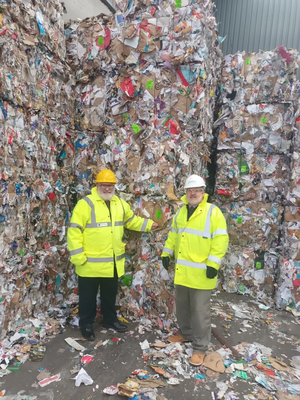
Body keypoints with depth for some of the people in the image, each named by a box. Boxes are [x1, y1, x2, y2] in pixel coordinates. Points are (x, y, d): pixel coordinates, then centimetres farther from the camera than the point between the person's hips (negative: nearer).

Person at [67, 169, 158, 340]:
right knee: (88, 297, 13)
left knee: (110, 295, 23)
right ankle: (87, 324, 34)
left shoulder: (120, 203, 5)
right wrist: (78, 257, -18)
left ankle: (110, 320, 43)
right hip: (91, 263, -5)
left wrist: (149, 224, 7)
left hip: (113, 262, 6)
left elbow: (131, 221, 19)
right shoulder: (86, 204, -15)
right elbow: (74, 231, -16)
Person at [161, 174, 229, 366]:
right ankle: (186, 334, 42)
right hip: (182, 270, 7)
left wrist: (213, 263, -19)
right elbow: (173, 235, 18)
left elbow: (220, 239, -15)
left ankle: (200, 347, 21)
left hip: (201, 272, -6)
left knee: (200, 310, 4)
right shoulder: (181, 212, 10)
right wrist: (166, 253, 11)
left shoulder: (213, 212, -11)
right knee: (182, 306, 20)